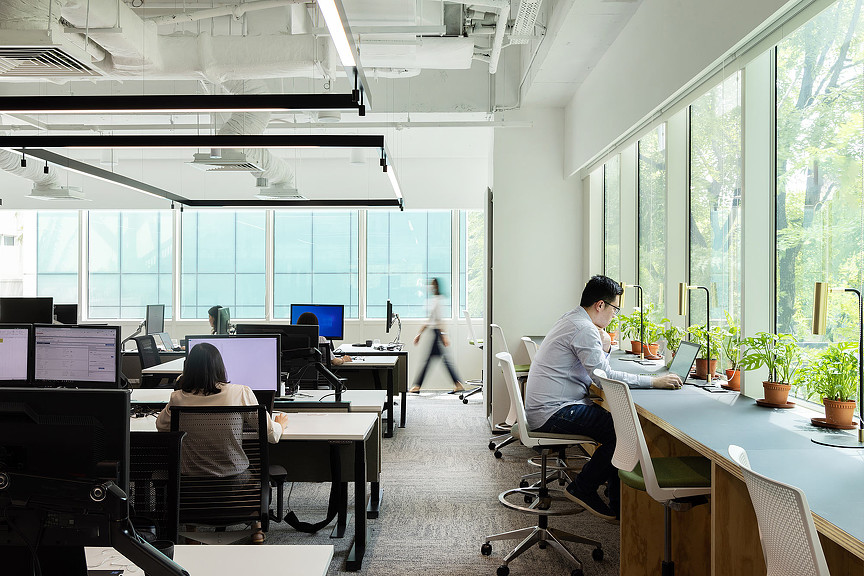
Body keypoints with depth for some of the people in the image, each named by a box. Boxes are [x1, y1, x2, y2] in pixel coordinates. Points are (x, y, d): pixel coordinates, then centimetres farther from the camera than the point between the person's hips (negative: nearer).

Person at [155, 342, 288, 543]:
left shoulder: (179, 399, -12)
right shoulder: (242, 393, -16)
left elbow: (161, 425, 11)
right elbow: (271, 435, -5)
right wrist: (279, 424, 16)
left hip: (192, 484, 2)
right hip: (236, 480, -1)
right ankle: (257, 528, 35)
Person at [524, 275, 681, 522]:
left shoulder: (572, 319, 16)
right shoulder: (584, 329, -17)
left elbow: (596, 371, 20)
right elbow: (604, 376, -22)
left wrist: (604, 348, 1)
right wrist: (655, 381, -16)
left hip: (544, 407, 11)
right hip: (553, 412, -11)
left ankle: (617, 501, 10)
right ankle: (582, 488, 1)